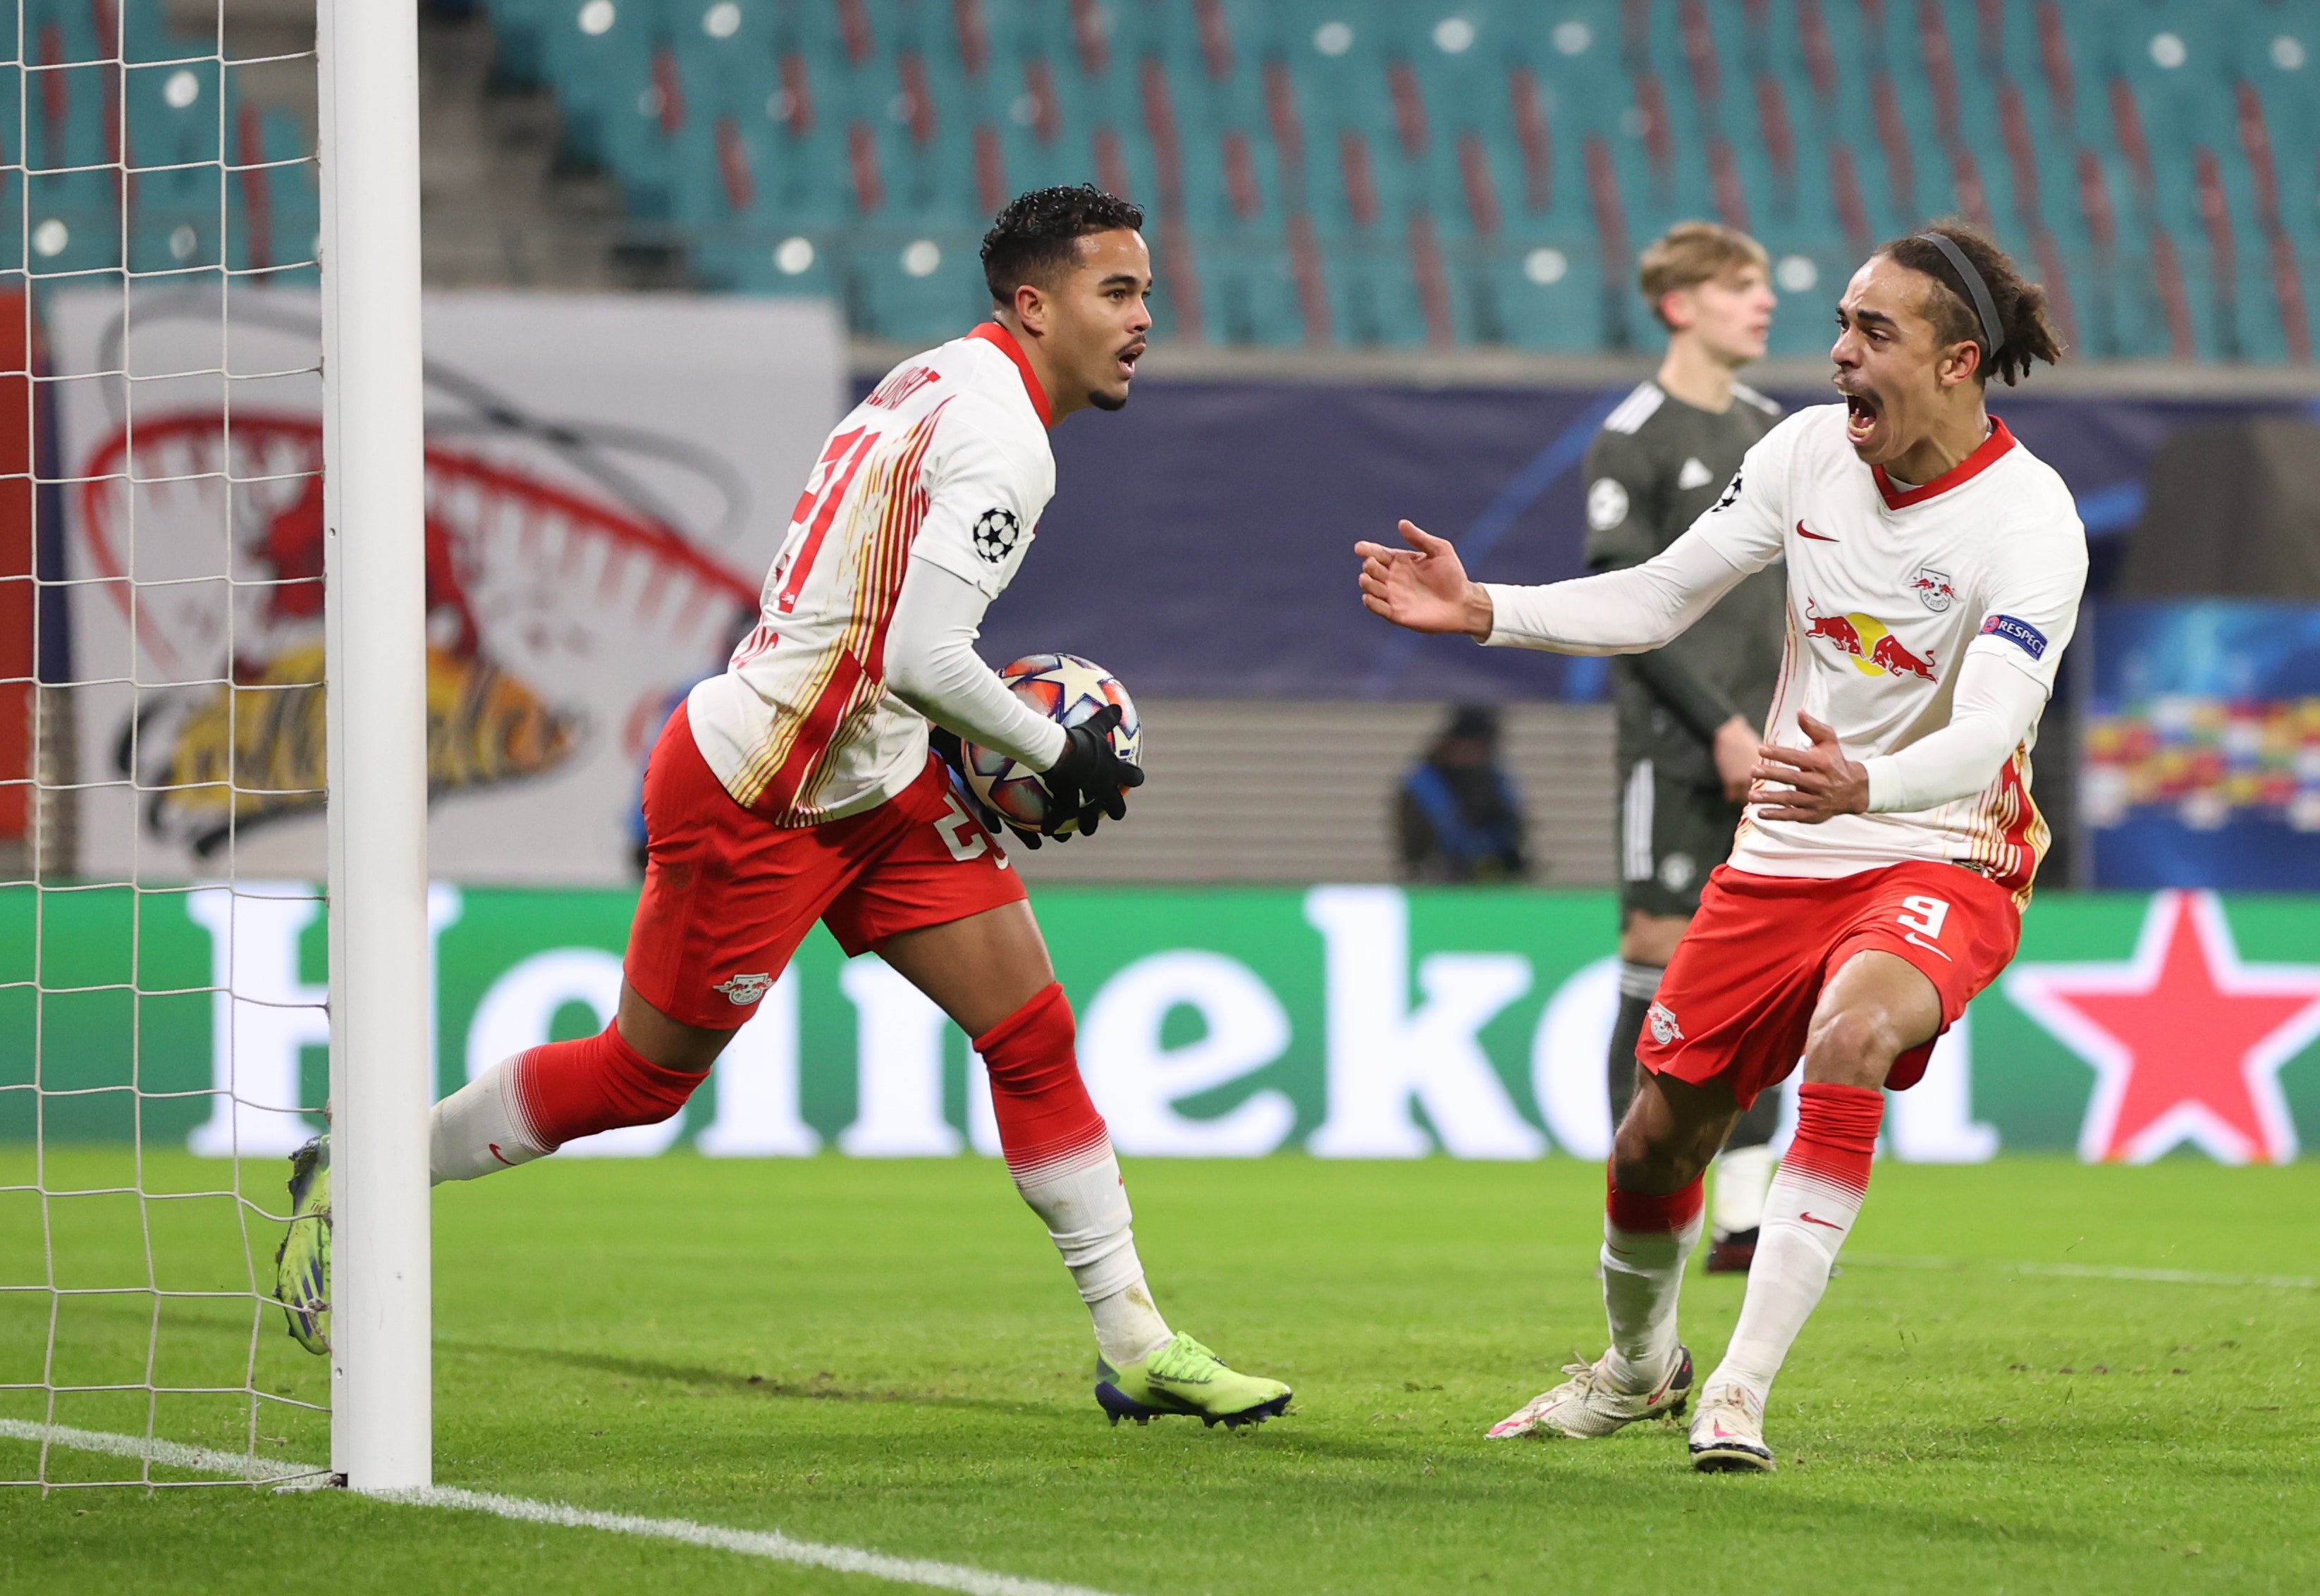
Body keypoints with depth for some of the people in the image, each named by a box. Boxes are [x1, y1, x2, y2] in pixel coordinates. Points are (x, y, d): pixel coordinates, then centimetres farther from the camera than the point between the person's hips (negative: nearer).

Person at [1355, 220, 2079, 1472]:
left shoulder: (2027, 518, -20)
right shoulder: (1808, 451, -3)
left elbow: (1989, 733, -32)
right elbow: (1660, 598, 6)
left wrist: (1863, 786, -52)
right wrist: (1484, 611, -7)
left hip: (1940, 863, -6)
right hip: (1783, 854, 6)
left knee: (1850, 1039, -36)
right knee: (1656, 1138, 8)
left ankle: (1738, 1393, -31)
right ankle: (1639, 1362, 41)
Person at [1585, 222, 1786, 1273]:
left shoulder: (1771, 429, 15)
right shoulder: (1633, 438, -6)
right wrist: (1720, 723, -17)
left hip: (1764, 750, 6)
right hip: (1675, 748, -6)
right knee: (1663, 952, -6)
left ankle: (1742, 1216, 6)